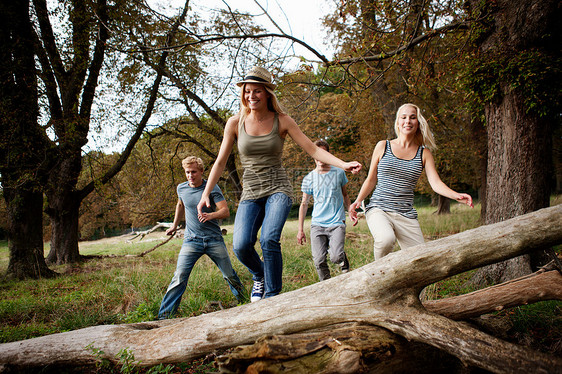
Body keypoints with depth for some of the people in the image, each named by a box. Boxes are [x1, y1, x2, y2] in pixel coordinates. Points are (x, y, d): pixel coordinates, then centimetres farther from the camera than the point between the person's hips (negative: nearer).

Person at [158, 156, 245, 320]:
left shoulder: (212, 188, -6)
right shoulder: (181, 188, 5)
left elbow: (225, 211, -15)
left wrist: (210, 215, -35)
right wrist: (175, 225, 33)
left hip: (214, 239, -1)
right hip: (191, 240, 1)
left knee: (229, 275, 7)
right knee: (180, 277, -13)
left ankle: (244, 301, 32)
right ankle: (164, 315, -8)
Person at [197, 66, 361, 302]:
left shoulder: (282, 121, -1)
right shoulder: (235, 123, 2)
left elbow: (313, 150, -3)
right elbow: (220, 162, 7)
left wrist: (343, 164, -17)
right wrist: (205, 194, 2)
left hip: (278, 189, -2)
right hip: (250, 194, 2)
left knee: (269, 239, -27)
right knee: (241, 245, -19)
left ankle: (272, 296, -10)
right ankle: (259, 275, 16)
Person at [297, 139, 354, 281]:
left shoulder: (339, 172, 5)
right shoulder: (309, 178, 4)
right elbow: (304, 204, 10)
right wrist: (300, 230, 7)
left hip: (337, 222, -1)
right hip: (317, 224, 1)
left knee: (335, 257, -18)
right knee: (319, 261, -8)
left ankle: (343, 259, 18)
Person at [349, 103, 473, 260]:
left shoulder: (424, 153, 10)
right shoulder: (383, 147, 6)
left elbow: (436, 183, -1)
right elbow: (371, 180, 12)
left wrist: (456, 195, -20)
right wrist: (358, 201, -1)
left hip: (406, 214, 3)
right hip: (378, 209, -2)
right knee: (386, 239, -33)